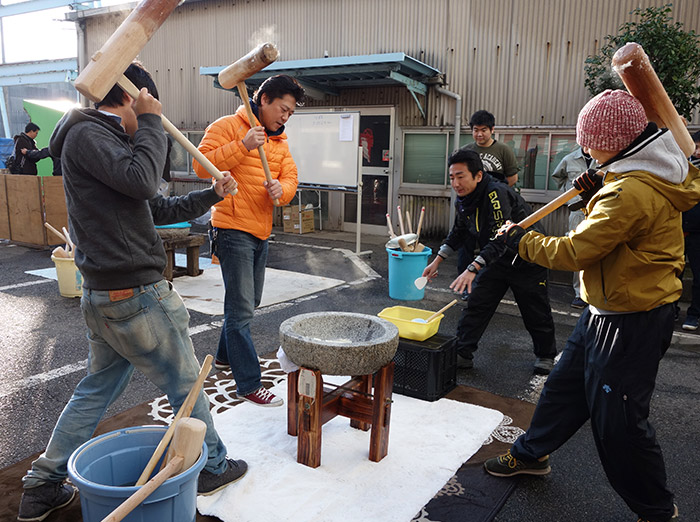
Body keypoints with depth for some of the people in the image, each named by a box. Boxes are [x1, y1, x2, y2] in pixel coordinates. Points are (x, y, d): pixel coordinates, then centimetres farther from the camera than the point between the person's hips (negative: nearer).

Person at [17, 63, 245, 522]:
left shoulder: (101, 140, 20)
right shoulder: (87, 135, -11)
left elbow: (157, 209, 22)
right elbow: (141, 178, -28)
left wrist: (212, 195, 19)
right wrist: (151, 121, -13)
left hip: (104, 294, 10)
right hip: (136, 294, -10)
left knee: (98, 388, 20)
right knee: (185, 381, 6)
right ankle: (211, 467, 25)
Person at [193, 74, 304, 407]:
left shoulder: (279, 141, 15)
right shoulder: (228, 126, -8)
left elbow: (290, 177, 7)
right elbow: (202, 165, -17)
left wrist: (281, 189, -16)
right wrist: (243, 146, -24)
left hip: (261, 233, 8)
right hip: (233, 229, -8)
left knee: (248, 303, 20)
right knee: (241, 309, -6)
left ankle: (225, 356, 40)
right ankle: (249, 384, 0)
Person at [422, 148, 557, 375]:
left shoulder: (496, 193, -32)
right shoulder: (463, 200, -4)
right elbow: (458, 233, 12)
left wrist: (473, 269, -48)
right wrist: (437, 261, 8)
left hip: (527, 260, -7)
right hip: (496, 260, 7)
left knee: (536, 313, 7)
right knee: (475, 304, 0)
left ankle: (546, 355, 29)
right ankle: (462, 354, 7)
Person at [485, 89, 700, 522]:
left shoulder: (632, 192, -28)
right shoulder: (655, 172, 5)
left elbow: (575, 252, -26)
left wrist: (519, 239, -12)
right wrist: (599, 191, 0)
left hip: (632, 321, -10)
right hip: (607, 309, 10)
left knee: (619, 420, 3)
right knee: (566, 384, 21)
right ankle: (532, 454, 40)